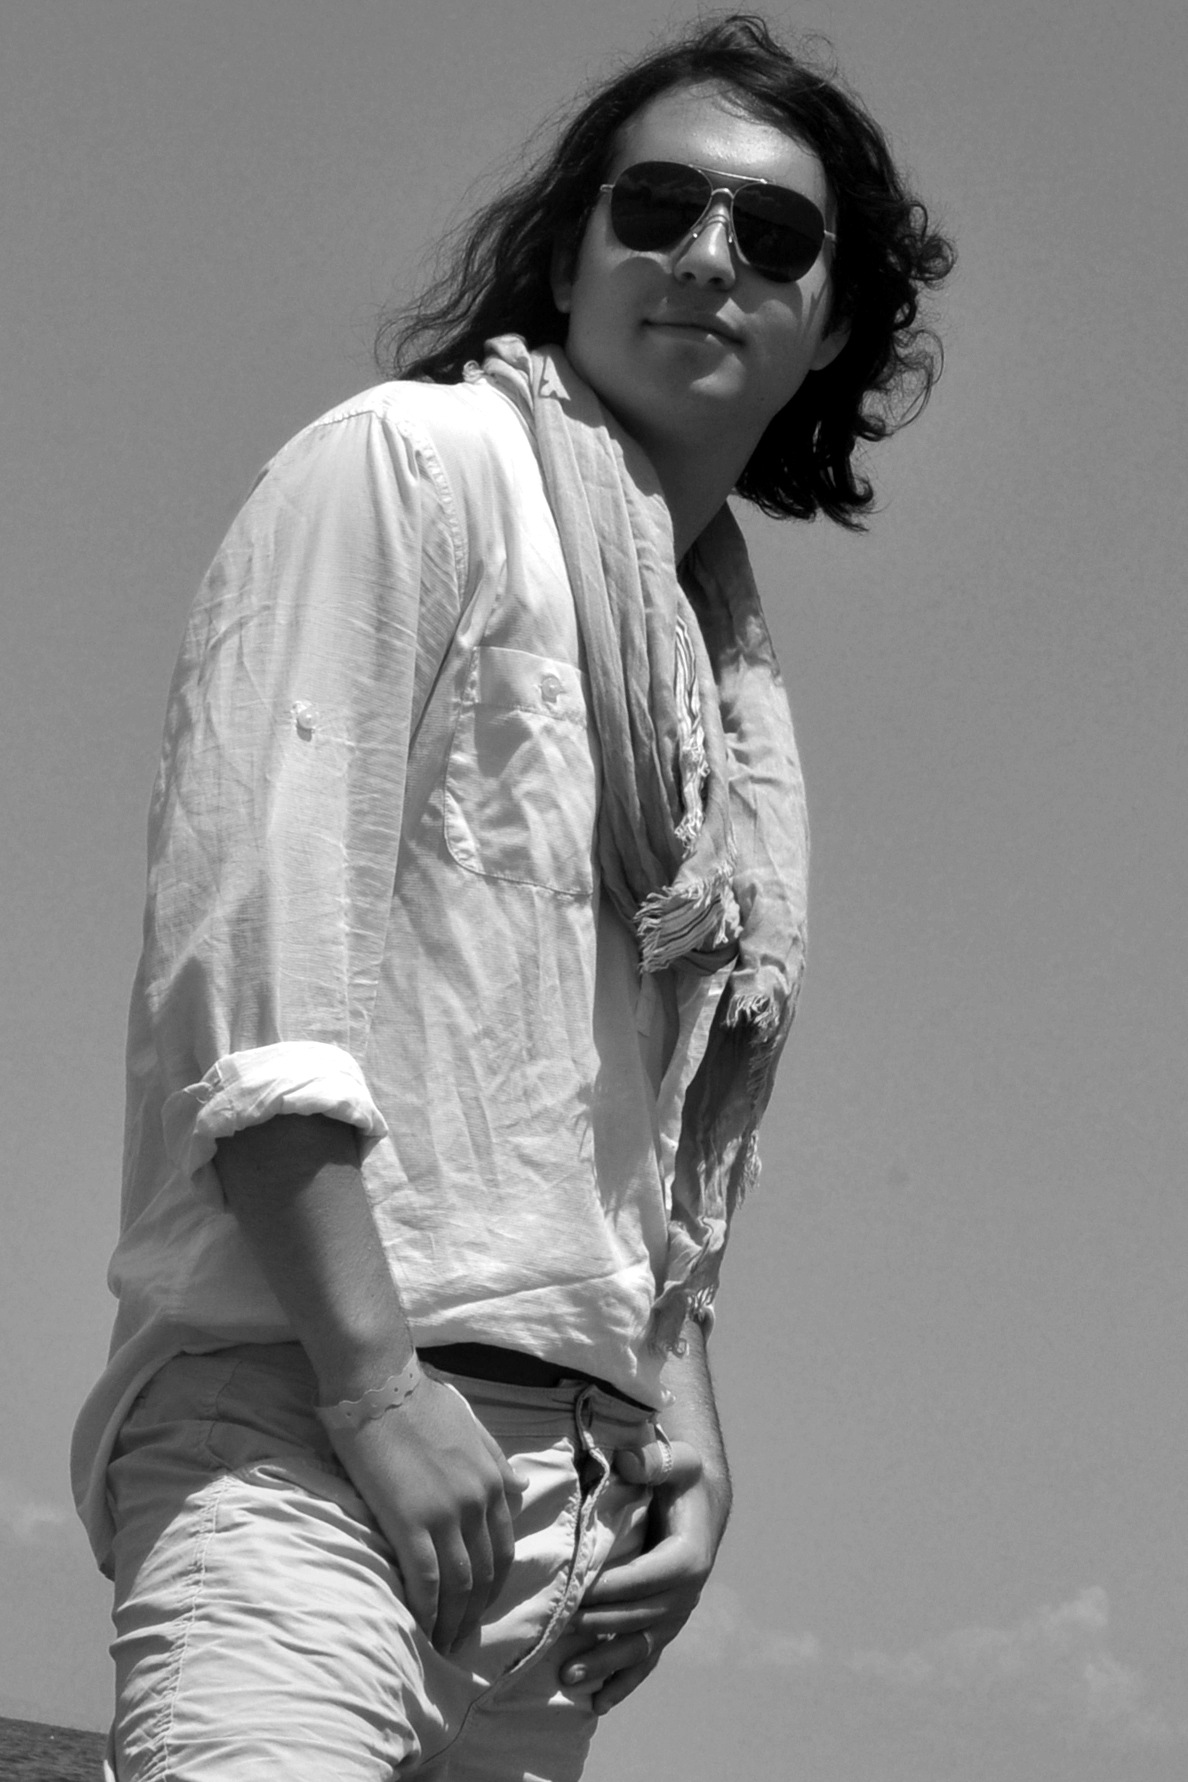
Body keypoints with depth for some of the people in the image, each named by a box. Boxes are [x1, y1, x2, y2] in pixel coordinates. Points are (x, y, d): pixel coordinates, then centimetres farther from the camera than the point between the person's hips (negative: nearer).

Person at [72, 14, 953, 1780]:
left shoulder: (742, 701, 22)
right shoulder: (419, 462, 1)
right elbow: (252, 930, -10)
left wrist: (687, 1430, 7)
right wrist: (378, 1386, -16)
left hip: (566, 1479, 7)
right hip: (304, 1411, -7)